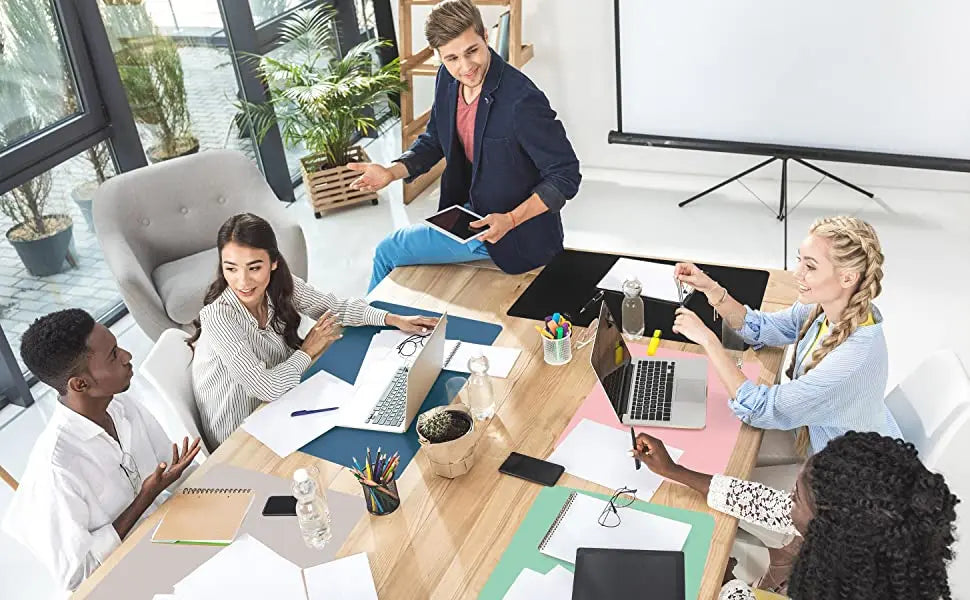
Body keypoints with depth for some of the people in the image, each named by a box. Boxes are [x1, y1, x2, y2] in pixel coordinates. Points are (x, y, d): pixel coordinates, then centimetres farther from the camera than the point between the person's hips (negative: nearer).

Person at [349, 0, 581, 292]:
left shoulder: (521, 99, -31)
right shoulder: (448, 79, -6)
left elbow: (566, 176, -24)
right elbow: (434, 140, 9)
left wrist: (510, 220, -33)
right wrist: (391, 172, -8)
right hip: (471, 211, 8)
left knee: (388, 252, 4)